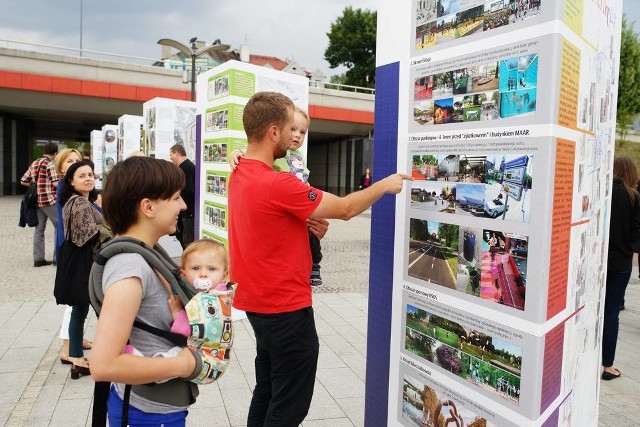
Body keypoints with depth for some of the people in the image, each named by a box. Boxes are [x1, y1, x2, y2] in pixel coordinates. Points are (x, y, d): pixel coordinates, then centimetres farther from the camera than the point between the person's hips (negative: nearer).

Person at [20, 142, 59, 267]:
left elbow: (23, 181, 15)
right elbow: (56, 184, -16)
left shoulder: (34, 163, 15)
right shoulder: (50, 164, -8)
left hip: (37, 201, 7)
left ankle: (38, 258, 10)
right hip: (50, 200, -7)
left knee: (39, 229, 9)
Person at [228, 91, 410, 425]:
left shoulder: (239, 175, 3)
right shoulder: (277, 184, -26)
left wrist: (306, 223, -2)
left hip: (258, 302, 9)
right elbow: (345, 209, -16)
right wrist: (385, 185, 1)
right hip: (286, 309, -9)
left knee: (267, 392, 23)